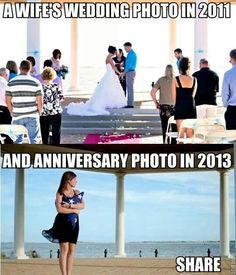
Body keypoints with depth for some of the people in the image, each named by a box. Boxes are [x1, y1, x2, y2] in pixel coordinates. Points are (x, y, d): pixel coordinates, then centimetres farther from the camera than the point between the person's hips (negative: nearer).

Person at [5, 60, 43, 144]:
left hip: (17, 116, 2)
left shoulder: (11, 82, 1)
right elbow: (40, 101, -5)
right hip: (32, 117, -1)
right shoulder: (36, 83, -3)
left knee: (17, 141, 10)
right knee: (33, 140, 3)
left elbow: (8, 101, 3)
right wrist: (39, 112, 11)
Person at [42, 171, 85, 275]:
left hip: (74, 223, 5)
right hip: (63, 222, -5)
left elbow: (82, 205, -1)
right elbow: (59, 209, -14)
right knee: (64, 249, -9)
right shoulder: (60, 193, -2)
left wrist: (70, 206, -14)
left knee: (72, 249, 2)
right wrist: (74, 210, -8)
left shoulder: (77, 193, 13)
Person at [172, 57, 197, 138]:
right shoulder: (194, 80, 0)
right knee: (190, 134, 6)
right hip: (191, 107, 2)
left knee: (181, 134, 1)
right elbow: (193, 95, 10)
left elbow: (174, 97, 0)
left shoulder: (176, 80, -8)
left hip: (180, 108, -2)